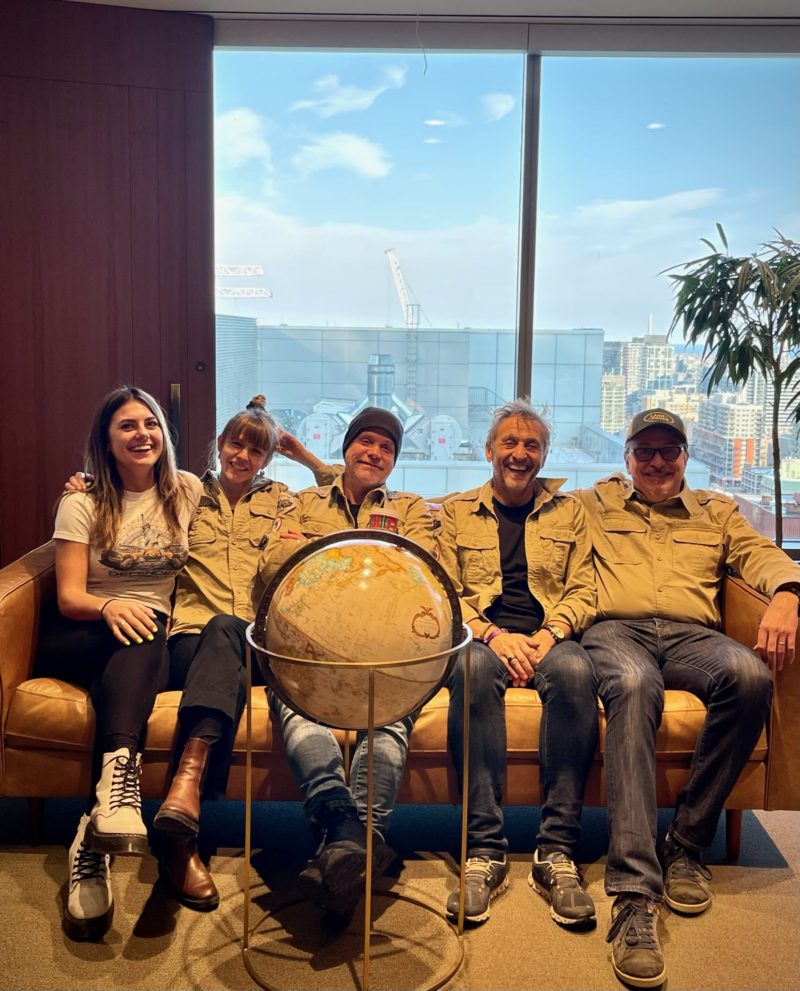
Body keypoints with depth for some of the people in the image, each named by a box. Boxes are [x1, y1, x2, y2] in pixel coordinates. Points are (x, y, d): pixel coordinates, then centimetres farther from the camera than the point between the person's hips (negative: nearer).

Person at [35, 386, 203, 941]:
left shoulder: (188, 491, 11)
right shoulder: (82, 503, 5)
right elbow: (69, 597, -3)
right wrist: (110, 606, -24)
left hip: (157, 639, 1)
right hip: (81, 641, -1)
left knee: (144, 641, -37)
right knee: (138, 633, -36)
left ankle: (95, 837, -51)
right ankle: (120, 774, -59)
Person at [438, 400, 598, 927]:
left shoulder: (569, 511, 18)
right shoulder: (457, 511, 16)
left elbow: (583, 591, 9)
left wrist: (549, 634, -11)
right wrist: (493, 635, -12)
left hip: (548, 636, 1)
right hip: (481, 634, 0)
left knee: (575, 671, -36)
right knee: (474, 670, -37)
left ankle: (557, 852, -30)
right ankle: (485, 850, -34)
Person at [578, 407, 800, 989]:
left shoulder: (717, 511, 29)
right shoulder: (597, 503, 26)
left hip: (691, 635, 2)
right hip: (617, 630, -2)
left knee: (750, 674, -34)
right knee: (634, 688, -39)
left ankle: (688, 846, -20)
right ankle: (635, 894, -44)